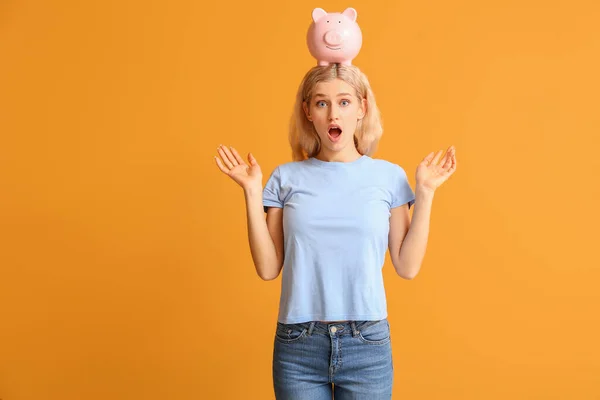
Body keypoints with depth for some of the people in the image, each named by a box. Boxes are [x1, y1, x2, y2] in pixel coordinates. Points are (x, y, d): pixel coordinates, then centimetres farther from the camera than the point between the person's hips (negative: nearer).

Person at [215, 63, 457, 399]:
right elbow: (268, 268, -1)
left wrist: (425, 192, -4)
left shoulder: (389, 176, 1)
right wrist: (252, 192, -5)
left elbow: (408, 267, -1)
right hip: (297, 345, 0)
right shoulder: (287, 178, 1)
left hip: (367, 344, 0)